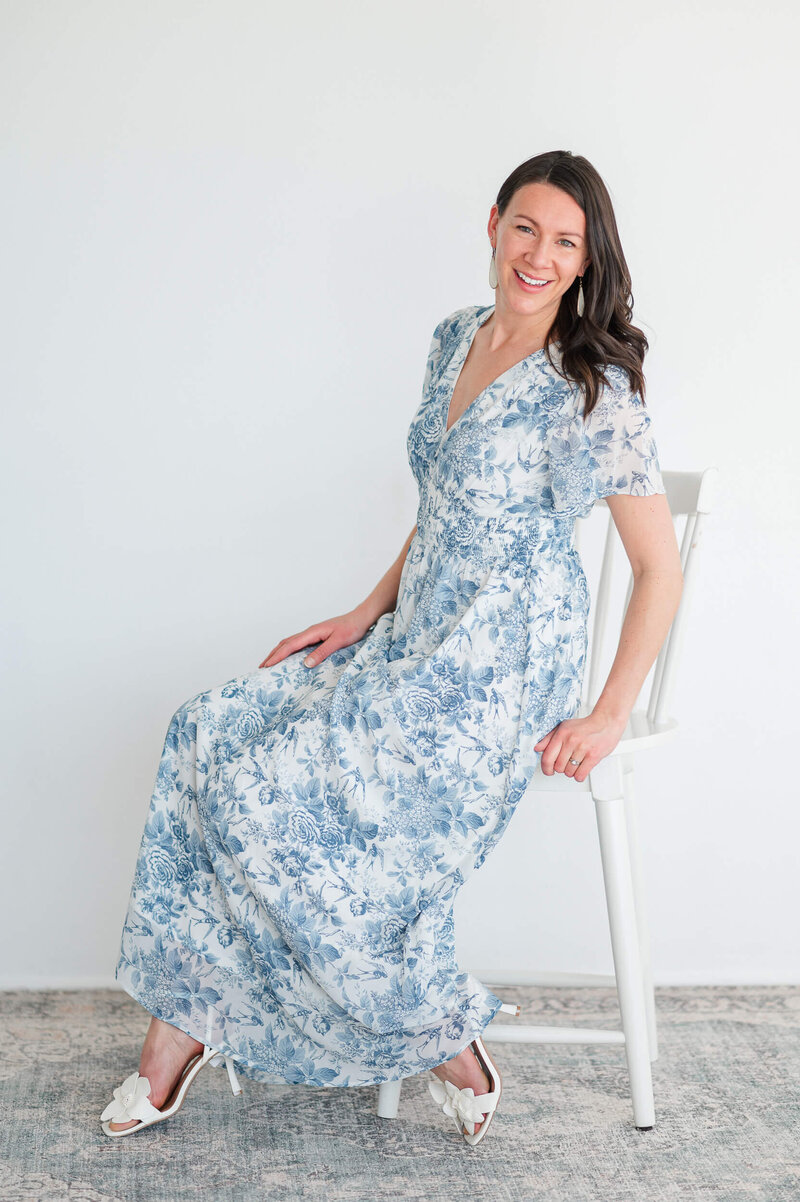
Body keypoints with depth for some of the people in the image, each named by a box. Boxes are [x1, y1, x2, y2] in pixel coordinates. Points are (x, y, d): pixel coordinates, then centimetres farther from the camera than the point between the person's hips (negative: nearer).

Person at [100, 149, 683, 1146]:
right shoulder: (456, 340, 8)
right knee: (210, 739, -2)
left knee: (284, 799, -16)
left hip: (501, 664, -8)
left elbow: (660, 567, -14)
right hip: (416, 637, 8)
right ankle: (180, 1027, 4)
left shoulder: (593, 390, -15)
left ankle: (443, 1041, 0)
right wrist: (367, 613, 10)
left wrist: (609, 717, -14)